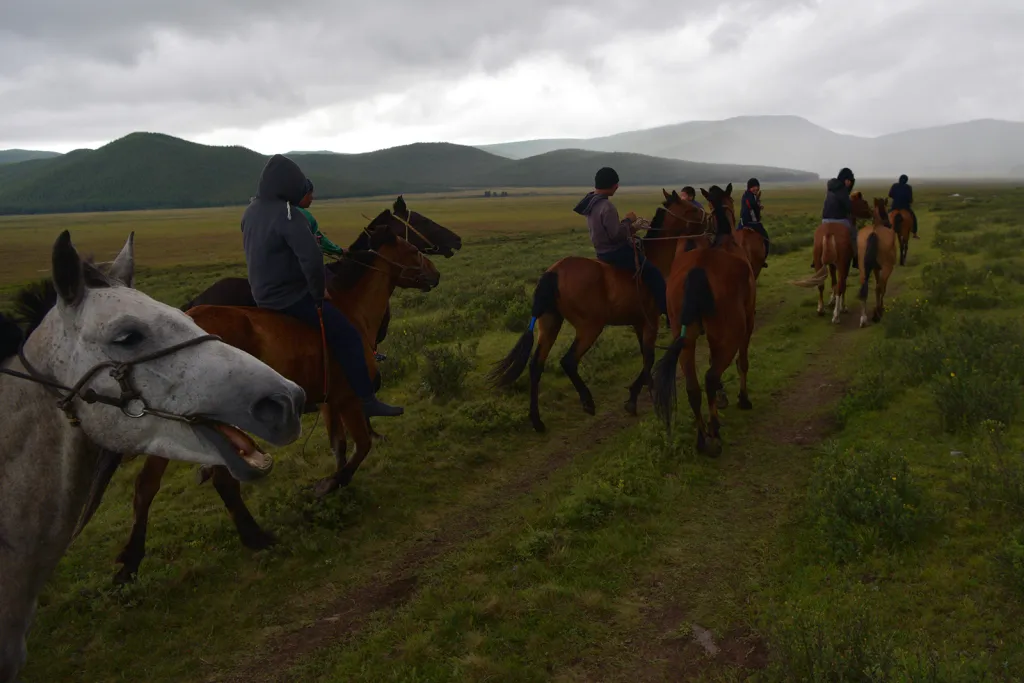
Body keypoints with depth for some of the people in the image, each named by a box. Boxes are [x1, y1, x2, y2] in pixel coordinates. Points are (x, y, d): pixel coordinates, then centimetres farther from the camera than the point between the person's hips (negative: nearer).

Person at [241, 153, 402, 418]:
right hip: (289, 296, -10)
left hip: (262, 293, 10)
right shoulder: (289, 215, -23)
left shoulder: (250, 211, 7)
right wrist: (319, 292, -14)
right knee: (347, 334, -8)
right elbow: (312, 259, -31)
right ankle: (366, 400, -9)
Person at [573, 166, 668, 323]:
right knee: (653, 273, -4)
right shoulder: (607, 207, -26)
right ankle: (670, 311, -2)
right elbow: (617, 234, -26)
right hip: (616, 252, -11)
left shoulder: (591, 202, 5)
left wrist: (627, 228, 9)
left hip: (603, 251, 11)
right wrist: (628, 220, -11)